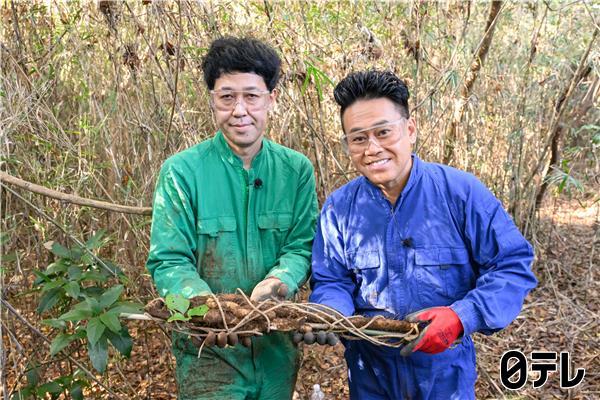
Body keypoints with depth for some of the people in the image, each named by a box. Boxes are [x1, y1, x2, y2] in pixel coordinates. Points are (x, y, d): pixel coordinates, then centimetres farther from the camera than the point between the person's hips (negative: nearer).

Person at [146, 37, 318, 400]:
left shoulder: (296, 170, -4)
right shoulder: (182, 172, -12)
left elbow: (303, 245, -3)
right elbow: (168, 262, -12)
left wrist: (279, 281, -24)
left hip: (278, 345, 4)